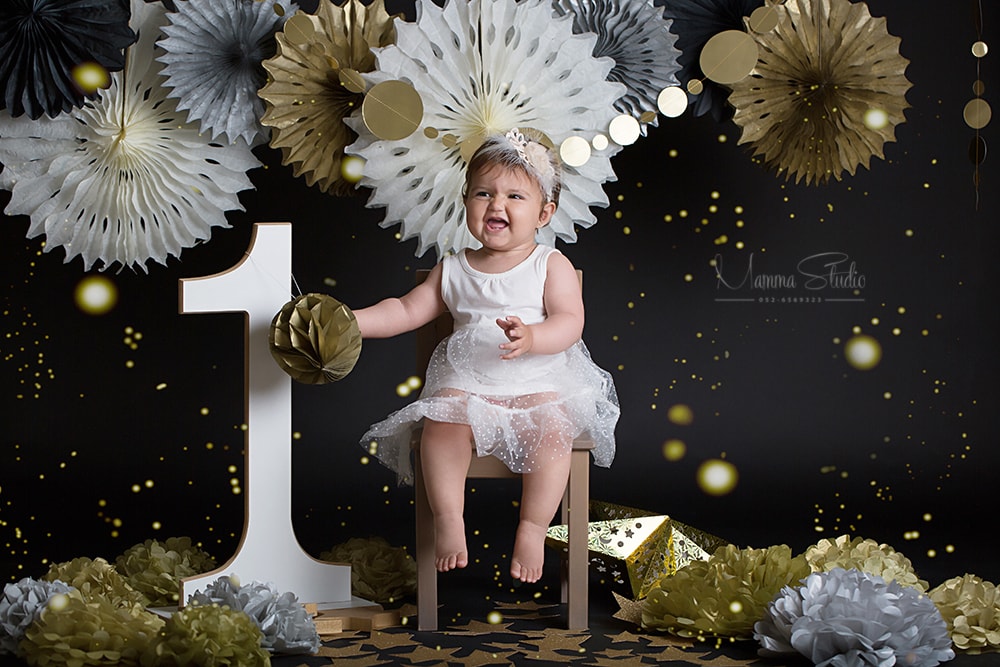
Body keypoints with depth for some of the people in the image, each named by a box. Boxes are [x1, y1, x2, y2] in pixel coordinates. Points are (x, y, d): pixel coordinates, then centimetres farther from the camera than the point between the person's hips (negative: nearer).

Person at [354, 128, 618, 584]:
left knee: (552, 427, -31)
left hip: (539, 380, -2)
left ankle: (532, 527, -20)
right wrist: (352, 321, 1)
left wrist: (531, 337, -30)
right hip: (466, 383, 2)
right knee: (441, 420, -28)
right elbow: (407, 311, 15)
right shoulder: (453, 270, 12)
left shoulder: (551, 266, 2)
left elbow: (569, 322, -9)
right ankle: (448, 518, -19)